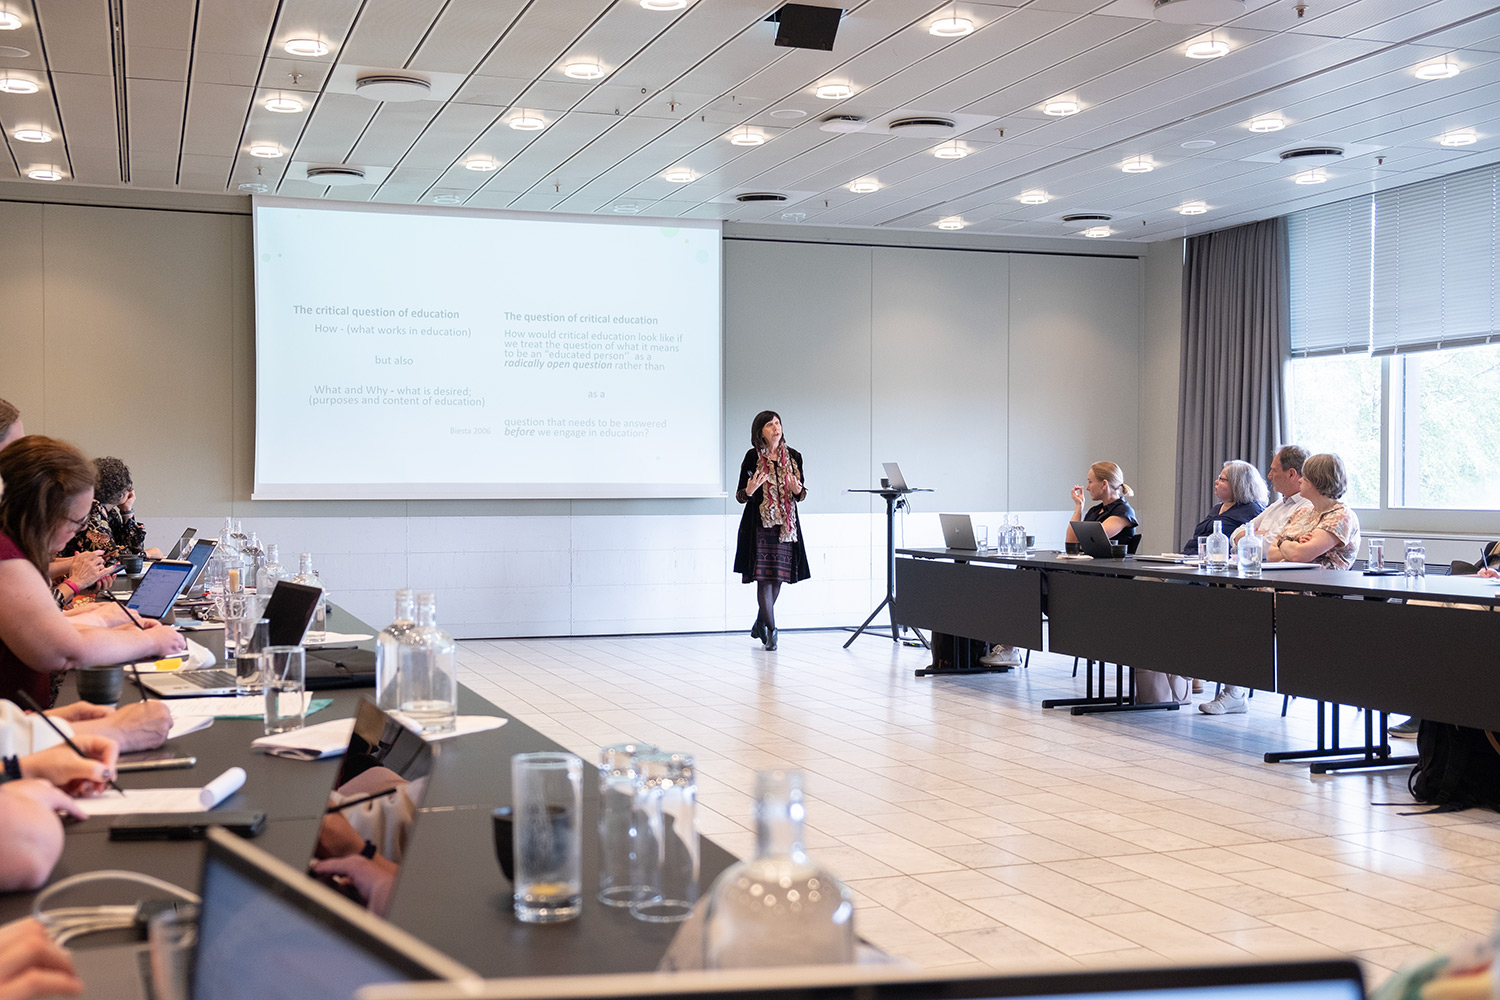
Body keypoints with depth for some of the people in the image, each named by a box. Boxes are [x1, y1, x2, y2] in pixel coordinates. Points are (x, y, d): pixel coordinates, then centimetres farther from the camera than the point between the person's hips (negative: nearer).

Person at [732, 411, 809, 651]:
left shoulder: (793, 457, 6)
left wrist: (797, 490, -10)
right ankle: (771, 630, 0)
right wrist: (750, 490, -22)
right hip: (759, 524, -3)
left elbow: (801, 495, 12)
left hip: (785, 524, 4)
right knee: (764, 577, -7)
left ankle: (760, 624, 26)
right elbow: (740, 496, 0)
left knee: (778, 577, 7)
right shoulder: (752, 457, -3)